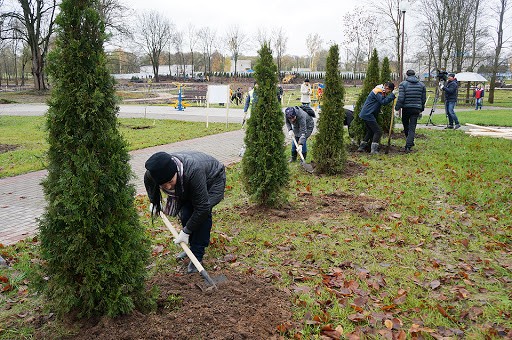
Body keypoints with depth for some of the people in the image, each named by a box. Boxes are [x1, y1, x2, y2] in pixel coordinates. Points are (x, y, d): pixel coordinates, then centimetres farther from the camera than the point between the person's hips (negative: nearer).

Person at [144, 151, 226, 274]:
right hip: (189, 185, 5)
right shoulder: (150, 175, -29)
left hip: (213, 178, -5)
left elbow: (203, 207, -38)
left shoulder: (193, 172, -47)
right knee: (185, 214, -11)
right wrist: (154, 202, -2)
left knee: (203, 213, -22)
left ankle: (197, 256, -11)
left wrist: (186, 231, -30)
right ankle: (193, 247, 13)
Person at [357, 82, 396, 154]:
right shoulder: (378, 91, -15)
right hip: (368, 115, -11)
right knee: (378, 131, -8)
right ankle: (374, 149, -11)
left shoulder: (381, 91, 18)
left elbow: (384, 100, 17)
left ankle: (361, 147, 19)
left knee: (370, 131, 18)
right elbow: (383, 101, -25)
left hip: (366, 114, 11)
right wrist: (392, 95, -20)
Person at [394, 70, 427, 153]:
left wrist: (397, 107, -3)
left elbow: (401, 98, -13)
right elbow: (423, 98, 11)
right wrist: (422, 108, 23)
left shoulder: (403, 84, -4)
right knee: (412, 127, 0)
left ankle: (410, 142, 29)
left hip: (406, 108, -2)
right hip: (416, 109, 2)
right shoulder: (421, 85, 8)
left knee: (406, 126, 18)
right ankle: (408, 146, -8)